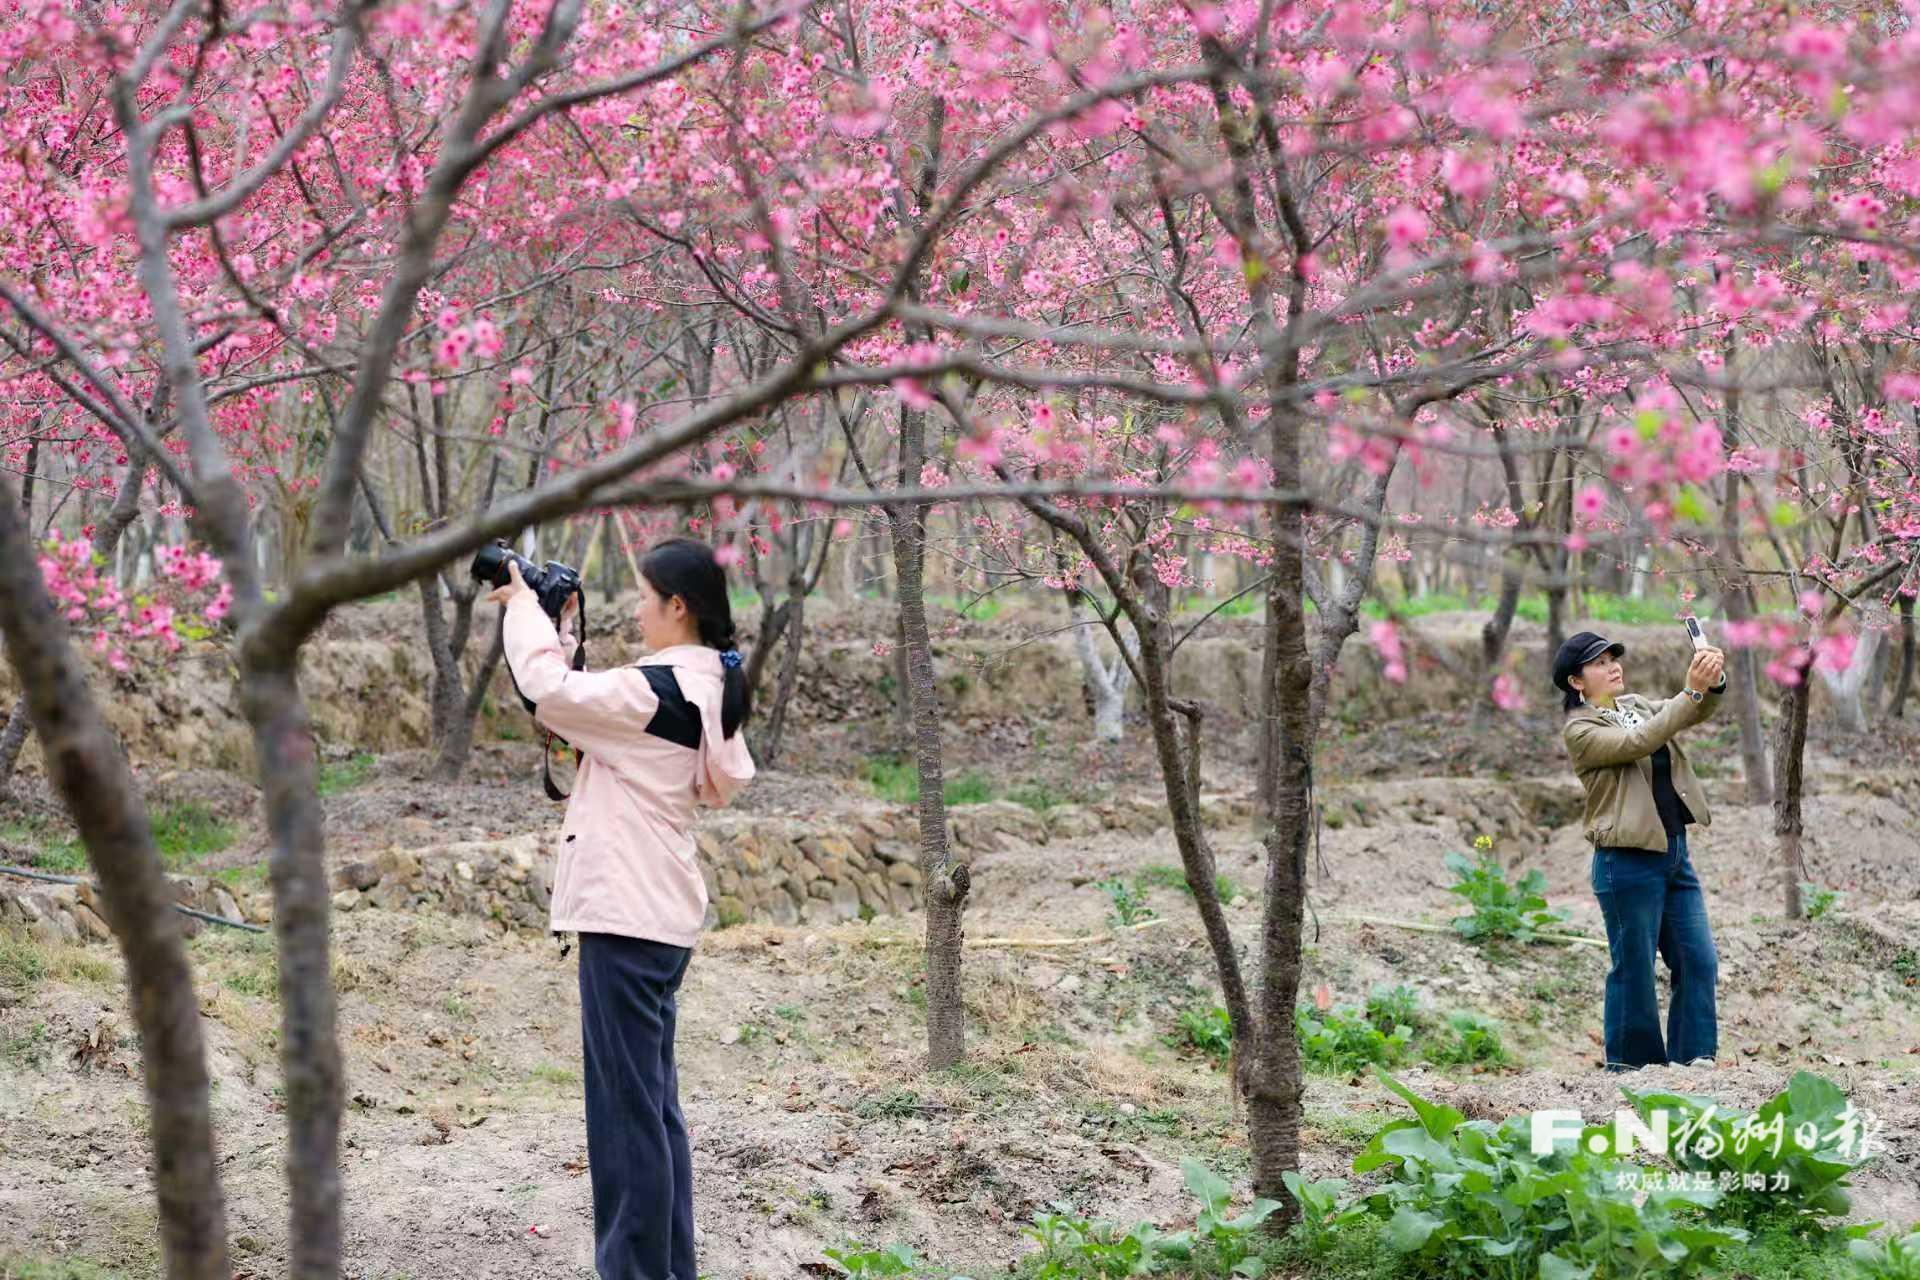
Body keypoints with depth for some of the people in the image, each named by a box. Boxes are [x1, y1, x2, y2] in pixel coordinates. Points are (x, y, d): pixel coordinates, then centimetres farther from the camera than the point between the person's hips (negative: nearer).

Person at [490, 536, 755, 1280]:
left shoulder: (660, 688, -17)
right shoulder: (705, 688, 12)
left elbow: (549, 690, -17)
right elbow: (584, 704, 19)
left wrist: (524, 606, -3)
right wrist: (562, 627, 12)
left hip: (626, 914, -10)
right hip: (655, 910, 10)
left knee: (625, 1107, -6)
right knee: (653, 1104, 15)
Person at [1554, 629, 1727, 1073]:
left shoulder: (1636, 705, 15)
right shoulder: (1579, 729, -6)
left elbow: (1694, 713, 3)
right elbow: (1638, 743, -20)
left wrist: (1712, 683, -19)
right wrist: (1691, 691, -24)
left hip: (1673, 850, 7)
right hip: (1628, 860, -7)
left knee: (1700, 960, 4)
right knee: (1634, 968, 0)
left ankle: (1694, 1059, 10)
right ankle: (1631, 1065, 9)